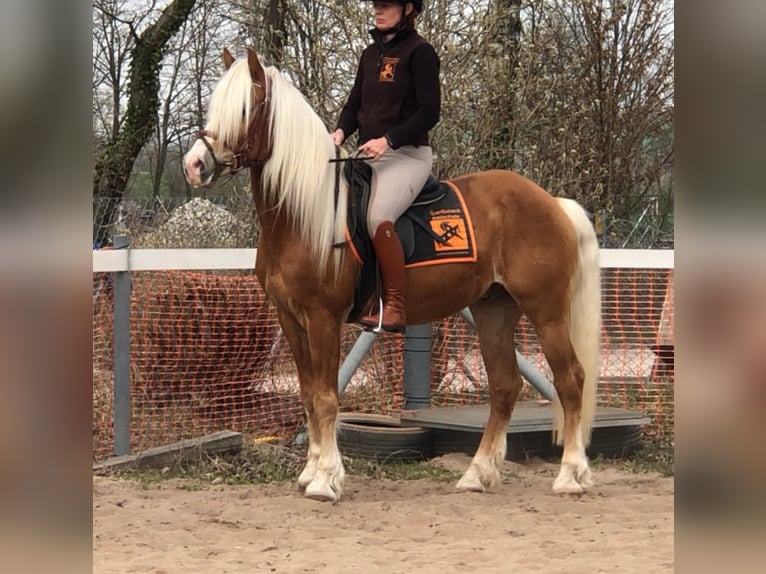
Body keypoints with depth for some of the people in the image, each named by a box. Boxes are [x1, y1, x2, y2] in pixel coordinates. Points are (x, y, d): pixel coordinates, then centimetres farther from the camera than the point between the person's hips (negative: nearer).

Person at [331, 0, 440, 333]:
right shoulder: (371, 54, 16)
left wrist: (389, 140, -22)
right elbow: (355, 105, 18)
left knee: (377, 215, -32)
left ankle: (394, 308, -28)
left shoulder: (419, 52, -6)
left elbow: (429, 112, -12)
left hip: (408, 155, -8)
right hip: (369, 157, 8)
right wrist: (340, 132, -4)